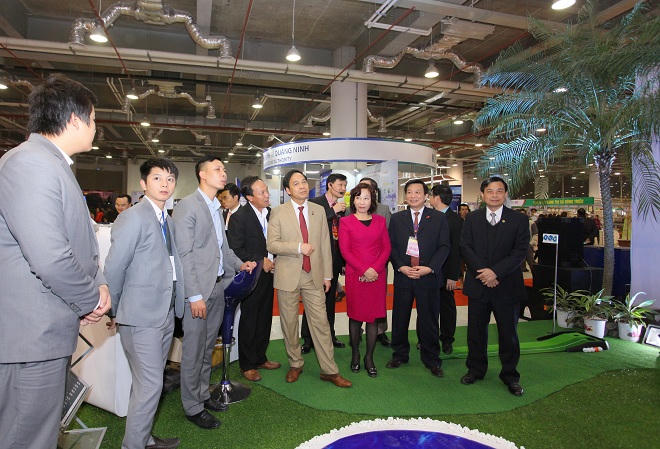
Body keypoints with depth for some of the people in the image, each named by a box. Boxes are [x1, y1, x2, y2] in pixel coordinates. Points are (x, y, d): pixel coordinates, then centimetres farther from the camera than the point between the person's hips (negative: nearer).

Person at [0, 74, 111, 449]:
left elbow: (79, 242, 20)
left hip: (48, 333, 10)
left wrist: (99, 283, 3)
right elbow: (50, 259, -28)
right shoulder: (31, 163, -19)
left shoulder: (54, 165, 14)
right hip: (31, 336, -10)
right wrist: (93, 300, -11)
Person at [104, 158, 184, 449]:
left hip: (165, 314, 8)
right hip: (141, 316, -8)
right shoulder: (133, 218, -14)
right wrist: (115, 313, -6)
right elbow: (113, 269, -15)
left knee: (150, 382, 19)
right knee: (149, 385, -1)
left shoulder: (168, 221, 12)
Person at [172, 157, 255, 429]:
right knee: (193, 350, 4)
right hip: (198, 290, -8)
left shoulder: (216, 208, 15)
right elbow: (184, 255, -16)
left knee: (208, 347, 19)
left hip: (218, 286, 8)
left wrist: (240, 264, 4)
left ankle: (203, 394, 34)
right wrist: (195, 296, -19)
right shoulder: (187, 206, -12)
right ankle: (192, 407, 19)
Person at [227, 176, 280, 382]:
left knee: (265, 319, 15)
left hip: (268, 274, 6)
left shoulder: (270, 213, 5)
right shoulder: (239, 217, -14)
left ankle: (260, 358, 32)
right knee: (249, 321, 5)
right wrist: (260, 261, -16)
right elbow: (234, 250, -16)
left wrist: (275, 259, 1)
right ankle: (247, 365, 21)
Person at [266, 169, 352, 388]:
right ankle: (295, 364, 29)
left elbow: (325, 244, 8)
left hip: (314, 275, 2)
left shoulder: (319, 211, 7)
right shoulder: (278, 213, -1)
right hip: (288, 276, -1)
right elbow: (271, 244, -7)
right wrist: (298, 247, -19)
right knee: (289, 323, 10)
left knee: (321, 323, 3)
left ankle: (329, 370, 12)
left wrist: (327, 274, 5)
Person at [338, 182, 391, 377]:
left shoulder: (380, 221, 11)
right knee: (355, 316, 4)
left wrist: (375, 268, -9)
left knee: (373, 317, 4)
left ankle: (369, 357, 15)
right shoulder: (346, 222, 3)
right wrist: (364, 270, -12)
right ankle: (355, 355, 20)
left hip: (377, 275, 2)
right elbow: (345, 250, -3)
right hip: (355, 275, -2)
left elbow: (387, 248, 6)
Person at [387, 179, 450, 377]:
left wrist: (429, 268, -13)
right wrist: (401, 267, -10)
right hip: (403, 275, 2)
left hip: (429, 277, -1)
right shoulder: (396, 219, 8)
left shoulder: (438, 218, 3)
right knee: (400, 317, 9)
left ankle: (431, 359, 24)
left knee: (429, 319, 7)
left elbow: (444, 247, -1)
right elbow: (391, 246, 5)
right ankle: (400, 354, 28)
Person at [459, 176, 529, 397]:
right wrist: (482, 271, -15)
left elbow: (520, 251, -8)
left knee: (508, 333, 9)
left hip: (507, 285, -1)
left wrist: (495, 271, -18)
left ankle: (510, 375, 25)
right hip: (478, 284, 2)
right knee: (476, 331, 12)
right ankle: (476, 369, 29)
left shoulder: (518, 220, 0)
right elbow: (466, 247, -2)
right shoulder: (472, 218, 6)